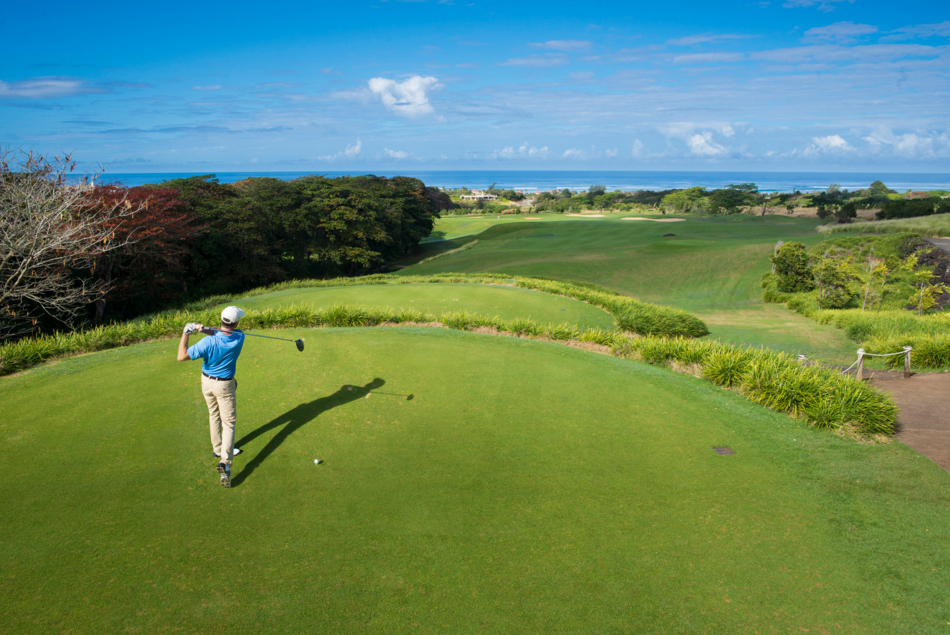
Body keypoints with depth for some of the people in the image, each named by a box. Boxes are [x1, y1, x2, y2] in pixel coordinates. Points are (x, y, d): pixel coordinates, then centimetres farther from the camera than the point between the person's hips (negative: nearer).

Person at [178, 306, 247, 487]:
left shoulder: (208, 342, -26)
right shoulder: (239, 338, -22)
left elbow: (182, 357, -23)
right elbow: (222, 333, -8)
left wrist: (185, 333, -16)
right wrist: (204, 329, -26)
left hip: (207, 382, 2)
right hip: (225, 385, -2)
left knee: (214, 416, 23)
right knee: (228, 422, 3)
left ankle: (218, 448, 40)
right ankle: (225, 461, -12)